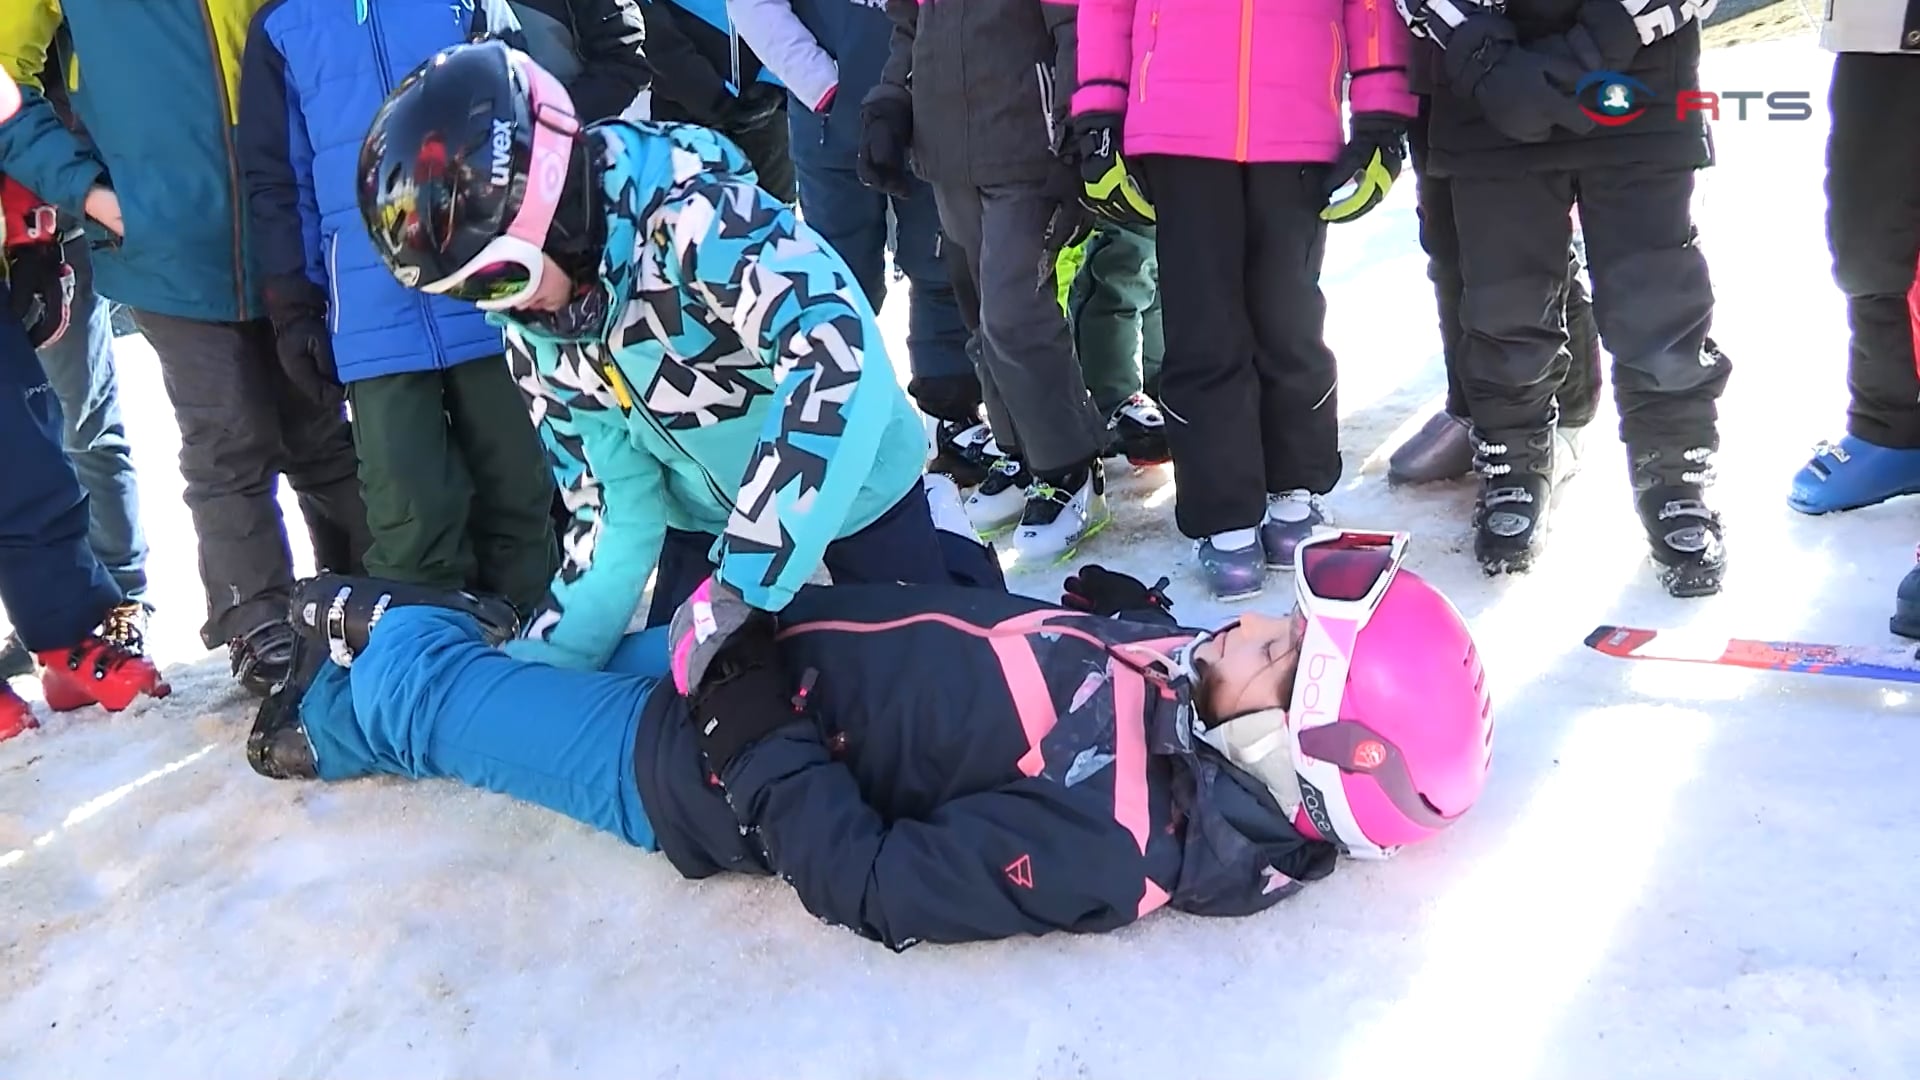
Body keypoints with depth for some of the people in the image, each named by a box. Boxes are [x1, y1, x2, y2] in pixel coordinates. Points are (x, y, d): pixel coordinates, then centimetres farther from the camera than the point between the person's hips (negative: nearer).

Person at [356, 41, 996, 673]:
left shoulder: (687, 211, -33)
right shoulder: (535, 339, -9)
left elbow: (838, 353, -45)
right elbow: (614, 508, -6)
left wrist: (743, 584, -46)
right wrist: (541, 661, -17)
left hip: (852, 487, -6)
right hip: (706, 519, 6)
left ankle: (955, 567, 37)